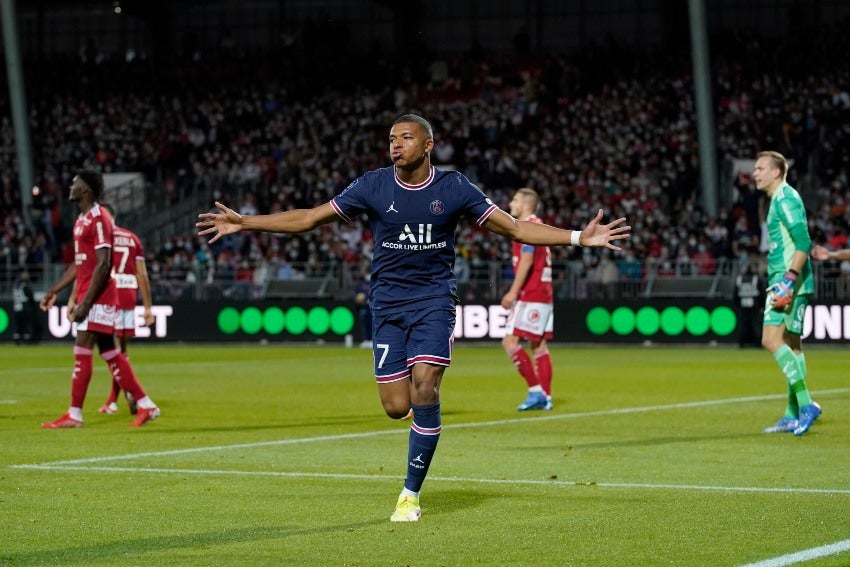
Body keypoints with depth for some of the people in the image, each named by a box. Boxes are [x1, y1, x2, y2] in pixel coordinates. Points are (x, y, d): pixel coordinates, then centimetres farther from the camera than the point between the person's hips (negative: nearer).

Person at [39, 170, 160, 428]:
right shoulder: (82, 220, 16)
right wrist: (54, 290, 22)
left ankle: (74, 414, -4)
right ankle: (145, 405, 12)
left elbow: (103, 265, -21)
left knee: (82, 352, -8)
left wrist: (85, 303, -23)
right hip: (88, 297, 10)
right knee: (109, 352, 9)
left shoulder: (98, 219, -15)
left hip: (97, 297, -10)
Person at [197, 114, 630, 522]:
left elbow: (514, 228, -2)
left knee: (424, 392, -17)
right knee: (396, 407, -5)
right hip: (387, 303, 1)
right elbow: (309, 218, 2)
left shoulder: (454, 188, -5)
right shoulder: (372, 186, -3)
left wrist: (579, 237, -11)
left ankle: (411, 494, -4)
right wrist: (244, 223, -5)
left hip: (433, 299, -1)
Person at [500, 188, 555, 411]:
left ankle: (535, 390, -16)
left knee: (510, 341, -11)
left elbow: (527, 260, -20)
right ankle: (545, 397, 6)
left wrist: (513, 292, -22)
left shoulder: (527, 226, -11)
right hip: (544, 295, 10)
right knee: (538, 346, 9)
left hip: (530, 296, -10)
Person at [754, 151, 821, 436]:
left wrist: (789, 279, -26)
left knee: (772, 340, -17)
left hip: (790, 281, -11)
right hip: (783, 281, 11)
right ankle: (793, 415, 13)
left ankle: (805, 404, -19)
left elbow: (803, 241, -21)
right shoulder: (780, 199, 19)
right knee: (791, 344, 10)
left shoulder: (785, 197, -11)